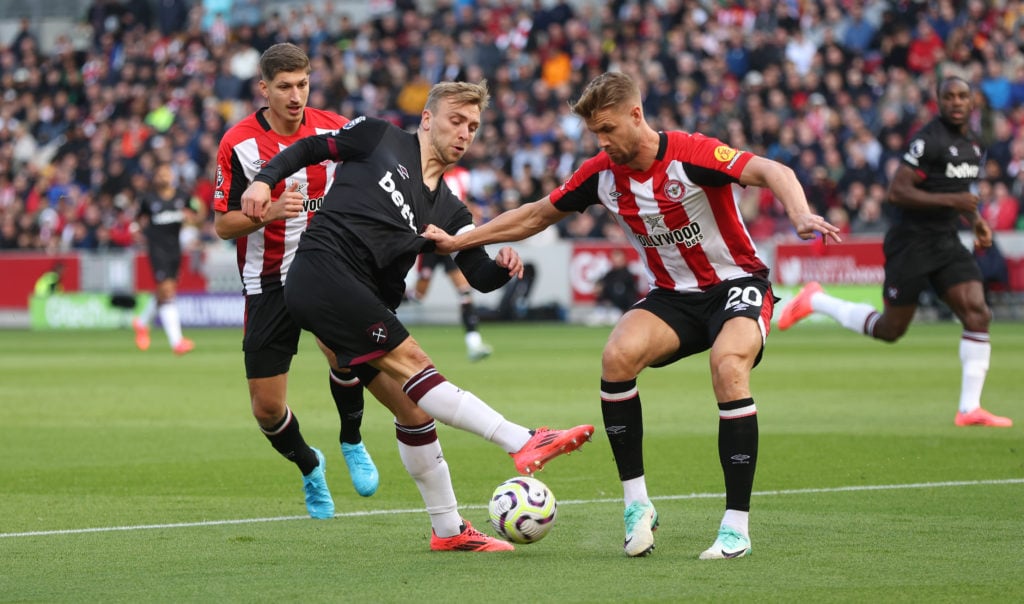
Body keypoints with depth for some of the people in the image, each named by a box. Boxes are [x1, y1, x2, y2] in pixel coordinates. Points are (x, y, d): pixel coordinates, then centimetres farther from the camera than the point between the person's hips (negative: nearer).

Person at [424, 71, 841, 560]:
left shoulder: (689, 154, -21)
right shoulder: (601, 173, -3)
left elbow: (770, 172, -33)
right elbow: (537, 215, 11)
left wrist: (800, 214, -54)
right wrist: (457, 241, 7)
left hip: (737, 285, -5)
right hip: (673, 296, 5)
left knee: (728, 367, -34)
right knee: (617, 355, -25)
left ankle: (736, 526, -27)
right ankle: (636, 504, -15)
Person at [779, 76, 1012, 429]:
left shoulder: (973, 144, 11)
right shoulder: (929, 140, -18)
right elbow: (897, 192, -22)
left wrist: (975, 221, 14)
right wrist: (951, 201, -25)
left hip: (946, 241, 7)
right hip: (911, 243, -7)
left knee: (977, 314, -10)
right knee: (890, 330, 4)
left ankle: (970, 409, -7)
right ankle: (815, 301, 25)